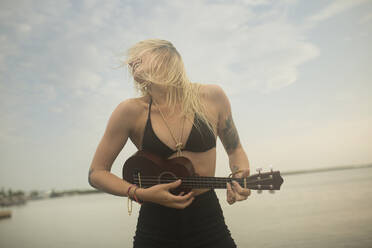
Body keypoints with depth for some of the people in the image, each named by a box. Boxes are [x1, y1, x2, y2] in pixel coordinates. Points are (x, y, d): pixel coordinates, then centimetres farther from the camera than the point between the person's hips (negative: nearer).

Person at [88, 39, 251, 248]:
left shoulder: (211, 97, -4)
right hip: (154, 225, 0)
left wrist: (240, 176, -12)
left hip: (208, 222, 1)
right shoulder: (131, 112, -8)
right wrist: (141, 194, -15)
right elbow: (96, 173, -1)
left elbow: (235, 150, 8)